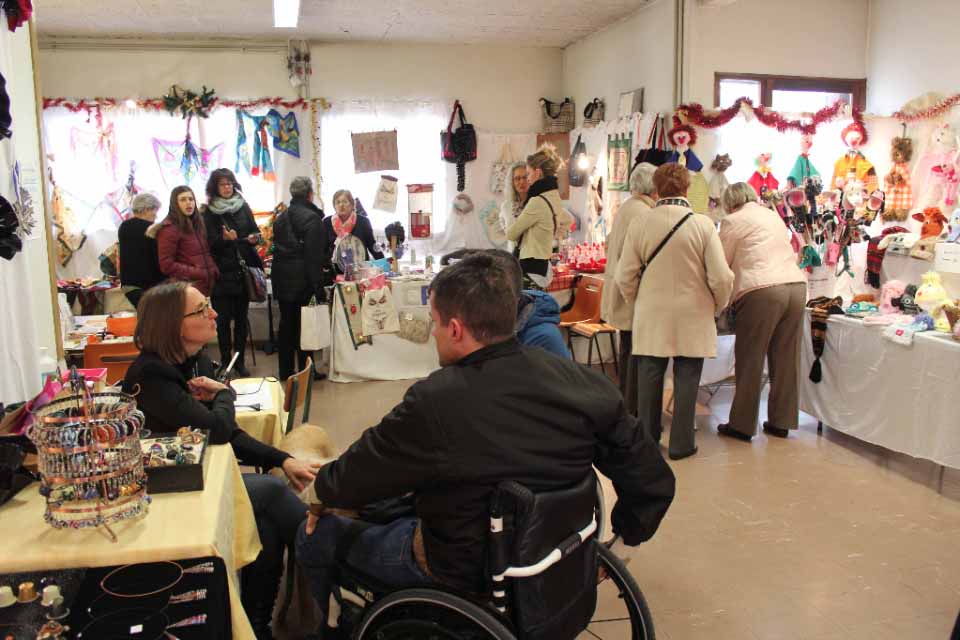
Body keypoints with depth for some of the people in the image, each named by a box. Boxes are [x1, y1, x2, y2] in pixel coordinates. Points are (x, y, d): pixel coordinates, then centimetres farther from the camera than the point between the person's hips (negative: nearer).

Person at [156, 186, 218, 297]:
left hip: (207, 286, 8)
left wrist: (213, 271, 6)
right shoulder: (169, 228, -8)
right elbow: (166, 265, -13)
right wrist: (198, 274, -14)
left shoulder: (197, 224, 17)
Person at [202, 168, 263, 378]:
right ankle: (225, 361, 9)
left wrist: (254, 238, -10)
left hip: (243, 270, 3)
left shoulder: (243, 207, 9)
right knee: (223, 318, 0)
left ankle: (240, 360, 15)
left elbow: (255, 231, 13)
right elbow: (210, 242, -6)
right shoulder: (209, 212, -1)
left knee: (241, 317, 7)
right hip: (222, 272, -3)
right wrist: (225, 238, -26)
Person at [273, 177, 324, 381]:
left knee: (286, 323, 11)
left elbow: (277, 246, 12)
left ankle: (285, 371, 17)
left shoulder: (280, 218, 11)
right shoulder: (312, 217, -11)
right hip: (303, 278, -6)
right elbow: (315, 252, -15)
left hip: (282, 278, 6)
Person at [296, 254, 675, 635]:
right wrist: (617, 541, 8)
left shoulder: (433, 405, -29)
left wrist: (320, 491, 9)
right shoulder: (582, 382, -15)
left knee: (316, 535, 16)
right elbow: (654, 483, -9)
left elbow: (348, 483, -14)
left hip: (462, 577, -6)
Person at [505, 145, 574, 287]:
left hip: (531, 268, -9)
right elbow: (568, 220, 33)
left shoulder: (537, 201, -17)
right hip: (542, 265, 9)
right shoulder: (554, 198, 10)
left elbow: (511, 234, -8)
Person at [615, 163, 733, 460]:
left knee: (649, 378, 12)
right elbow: (722, 277, -9)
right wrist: (718, 306, 10)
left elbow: (625, 277, -2)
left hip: (651, 316, 1)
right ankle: (681, 444, 17)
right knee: (686, 380, 9)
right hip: (692, 316, -1)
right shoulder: (703, 225, -9)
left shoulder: (639, 225, -6)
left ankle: (647, 439, 23)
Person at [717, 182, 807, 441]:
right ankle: (781, 422, 18)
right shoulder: (773, 215, 24)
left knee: (750, 360, 2)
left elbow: (722, 264, 8)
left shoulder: (733, 221, 6)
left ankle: (742, 425, 7)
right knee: (785, 359, 10)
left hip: (761, 289, -6)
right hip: (796, 285, 6)